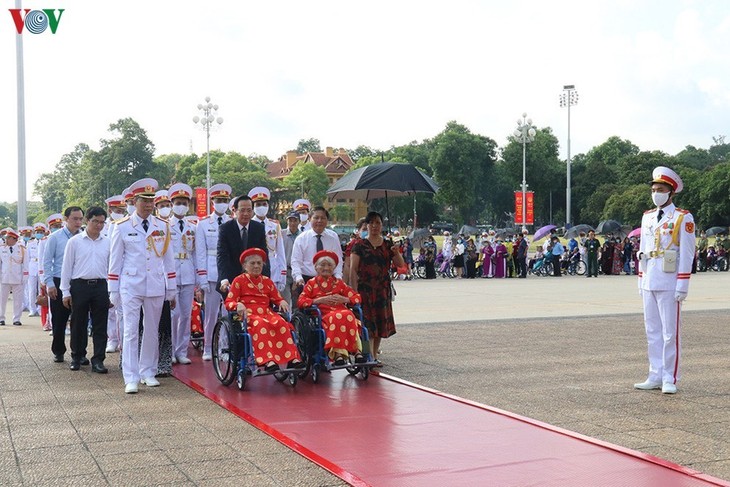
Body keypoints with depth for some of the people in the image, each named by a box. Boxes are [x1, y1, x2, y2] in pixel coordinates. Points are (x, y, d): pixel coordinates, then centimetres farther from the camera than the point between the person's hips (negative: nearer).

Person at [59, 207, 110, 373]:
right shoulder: (75, 241, 2)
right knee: (78, 324, 7)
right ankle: (76, 358, 21)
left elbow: (111, 267, 11)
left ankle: (98, 360, 7)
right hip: (80, 286, -2)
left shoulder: (107, 242, 8)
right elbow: (67, 267, 3)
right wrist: (66, 292, -1)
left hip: (100, 286, 2)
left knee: (100, 326, 2)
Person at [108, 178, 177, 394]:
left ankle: (148, 372, 23)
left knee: (152, 331, 10)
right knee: (131, 331, -5)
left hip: (156, 287, 3)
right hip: (131, 286, -3)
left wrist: (172, 290, 9)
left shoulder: (163, 226, 7)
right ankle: (131, 378, -4)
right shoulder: (122, 227, 0)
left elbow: (168, 259, 10)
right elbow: (115, 261, 4)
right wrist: (113, 291, 2)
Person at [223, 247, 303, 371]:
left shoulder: (267, 281, 24)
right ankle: (267, 360, -50)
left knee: (282, 323, -30)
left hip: (266, 312, 4)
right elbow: (229, 302, 4)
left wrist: (282, 302, -3)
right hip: (248, 314, -4)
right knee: (261, 324, -39)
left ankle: (292, 358, -35)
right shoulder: (239, 281, 11)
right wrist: (238, 305, -20)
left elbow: (277, 298, 22)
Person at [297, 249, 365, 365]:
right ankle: (337, 352, -42)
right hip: (323, 315, -2)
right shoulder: (312, 283, 19)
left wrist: (344, 299, -2)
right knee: (336, 318, -38)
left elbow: (357, 297, 20)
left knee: (349, 316, -35)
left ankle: (356, 350, -39)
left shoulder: (339, 283, 26)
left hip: (341, 311, 3)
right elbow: (301, 301, 6)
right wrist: (320, 300, -7)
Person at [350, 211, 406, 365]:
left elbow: (400, 264, 4)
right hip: (365, 288, -4)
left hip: (383, 289, 4)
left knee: (380, 320, 9)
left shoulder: (388, 245, 9)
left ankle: (375, 354, 21)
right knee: (367, 321, -7)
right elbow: (353, 269, -6)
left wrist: (397, 253, -16)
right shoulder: (360, 246, -2)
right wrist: (354, 290, -14)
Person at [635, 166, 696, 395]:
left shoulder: (683, 218, -5)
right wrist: (641, 281, 13)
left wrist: (682, 286, -13)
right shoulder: (647, 217, 13)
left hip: (669, 284, -6)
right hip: (649, 283, 6)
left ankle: (670, 379, 6)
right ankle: (655, 376, 17)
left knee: (670, 333, -1)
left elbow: (687, 254, -8)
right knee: (653, 332, 10)